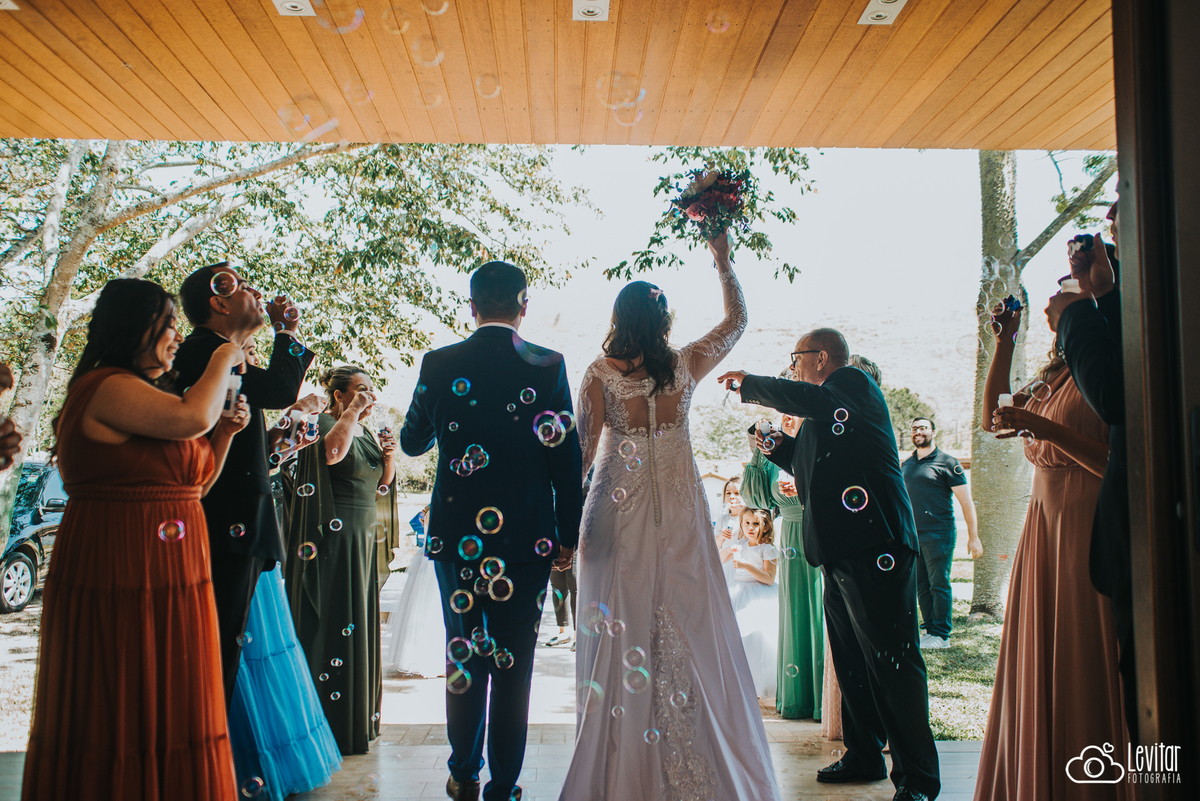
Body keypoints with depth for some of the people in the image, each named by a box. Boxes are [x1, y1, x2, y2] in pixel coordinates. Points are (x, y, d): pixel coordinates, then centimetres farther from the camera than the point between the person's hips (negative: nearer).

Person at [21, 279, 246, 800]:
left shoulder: (138, 394, 20)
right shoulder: (107, 387, -13)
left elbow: (192, 484, 19)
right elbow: (191, 417, -27)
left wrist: (226, 431, 5)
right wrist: (223, 360, -11)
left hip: (163, 577, 10)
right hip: (122, 576, -10)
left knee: (162, 713, 15)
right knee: (123, 714, 2)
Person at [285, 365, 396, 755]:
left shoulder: (366, 432, 15)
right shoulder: (324, 423, -8)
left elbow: (383, 483, 19)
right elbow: (332, 452, -32)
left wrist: (388, 457, 0)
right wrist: (353, 411, -21)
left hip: (364, 537, 9)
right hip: (334, 537, -8)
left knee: (359, 623, 12)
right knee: (335, 623, -7)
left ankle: (358, 715, 23)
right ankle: (332, 724, 1)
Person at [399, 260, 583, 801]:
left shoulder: (439, 364, -3)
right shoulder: (548, 366, -7)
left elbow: (412, 442, 8)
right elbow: (566, 458, -6)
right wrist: (568, 534, 3)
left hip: (456, 535, 2)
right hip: (526, 538, -2)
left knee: (463, 657, 18)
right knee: (513, 665, 9)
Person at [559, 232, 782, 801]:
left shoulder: (599, 373, -6)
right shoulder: (685, 365, -1)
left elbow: (584, 449, -7)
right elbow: (736, 321, 14)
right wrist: (723, 262, 22)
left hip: (619, 509, -1)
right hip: (680, 509, 2)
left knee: (622, 625, 6)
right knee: (688, 625, 9)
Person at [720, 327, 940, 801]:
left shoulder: (853, 382, -2)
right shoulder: (826, 410, 25)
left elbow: (806, 399, -23)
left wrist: (747, 384, -9)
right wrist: (779, 447, 17)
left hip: (874, 545, -10)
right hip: (840, 552, 10)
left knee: (891, 658, -7)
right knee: (851, 661, 13)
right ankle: (864, 757, 24)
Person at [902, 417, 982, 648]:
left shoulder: (947, 462, -2)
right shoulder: (905, 465, 14)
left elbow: (966, 502, -3)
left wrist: (973, 537, -8)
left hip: (939, 534, -5)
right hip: (912, 535, 5)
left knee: (939, 585, -3)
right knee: (921, 586, 8)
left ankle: (941, 635, 4)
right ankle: (929, 630, 17)